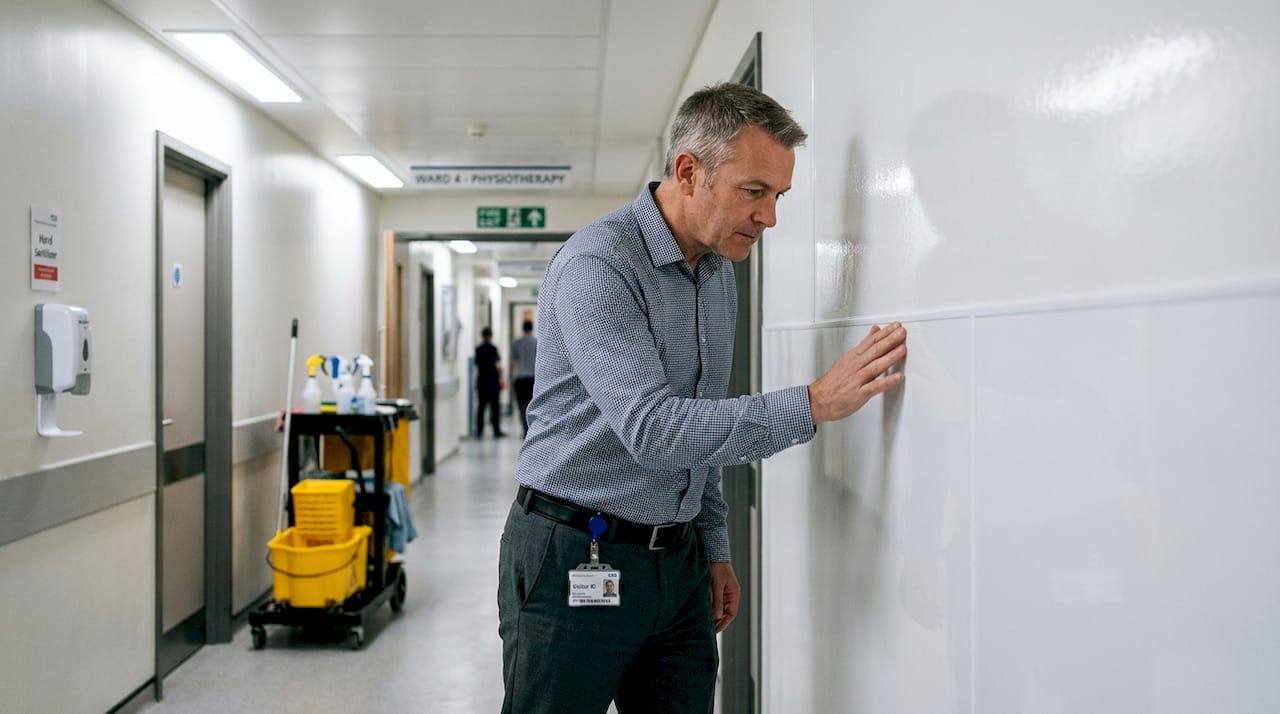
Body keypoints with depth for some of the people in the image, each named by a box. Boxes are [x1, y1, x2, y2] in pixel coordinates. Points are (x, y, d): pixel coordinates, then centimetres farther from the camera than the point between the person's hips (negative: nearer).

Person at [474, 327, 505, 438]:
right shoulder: (492, 348, -10)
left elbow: (476, 365, 13)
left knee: (481, 406, 6)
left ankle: (479, 431, 3)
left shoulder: (478, 349, 7)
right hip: (493, 381, -5)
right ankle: (496, 431, 5)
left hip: (481, 381, 5)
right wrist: (501, 379, -8)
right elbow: (497, 365, -15)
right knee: (494, 406, 1)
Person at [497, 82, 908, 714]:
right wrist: (814, 404, -31)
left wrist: (714, 546, 16)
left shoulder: (720, 273, 9)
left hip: (677, 561, 7)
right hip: (575, 560, -7)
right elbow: (652, 431, -29)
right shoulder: (597, 265, -19)